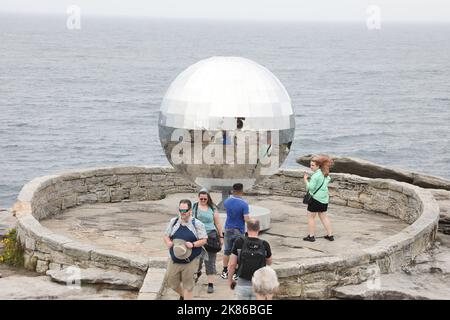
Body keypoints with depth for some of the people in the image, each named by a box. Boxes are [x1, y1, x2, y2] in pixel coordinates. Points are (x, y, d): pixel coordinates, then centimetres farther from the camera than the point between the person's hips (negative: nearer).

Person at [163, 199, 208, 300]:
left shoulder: (197, 224, -7)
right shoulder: (173, 222, 4)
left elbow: (203, 240, -5)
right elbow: (166, 236, 13)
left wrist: (193, 244, -23)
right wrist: (168, 242, -10)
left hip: (190, 261, -4)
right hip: (174, 259, 4)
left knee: (188, 284, 3)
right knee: (171, 282, 13)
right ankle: (182, 295, 42)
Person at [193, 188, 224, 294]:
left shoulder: (213, 208, 3)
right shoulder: (194, 207, 3)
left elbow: (218, 223, 8)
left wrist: (221, 237, 8)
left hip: (210, 235, -1)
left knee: (210, 261, -3)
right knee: (197, 258, 11)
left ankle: (211, 284, 1)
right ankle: (198, 272, 45)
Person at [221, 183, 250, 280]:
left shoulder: (227, 202, -5)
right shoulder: (244, 204, -18)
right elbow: (246, 219, -19)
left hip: (228, 229, 3)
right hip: (239, 231, -3)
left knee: (227, 251, 14)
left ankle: (225, 271, 19)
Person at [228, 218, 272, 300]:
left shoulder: (239, 242, -11)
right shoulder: (264, 245, -7)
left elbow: (232, 264, -7)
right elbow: (269, 262, 12)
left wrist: (230, 279, 8)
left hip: (242, 284, -1)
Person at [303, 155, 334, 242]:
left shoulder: (316, 175, -18)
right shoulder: (325, 174, 8)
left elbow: (310, 187, -21)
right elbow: (328, 180, 27)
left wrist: (305, 180, -10)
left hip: (315, 198, -8)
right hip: (324, 198, 8)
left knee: (311, 217, 3)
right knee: (323, 216, 17)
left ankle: (311, 236, 5)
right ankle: (330, 235, 17)